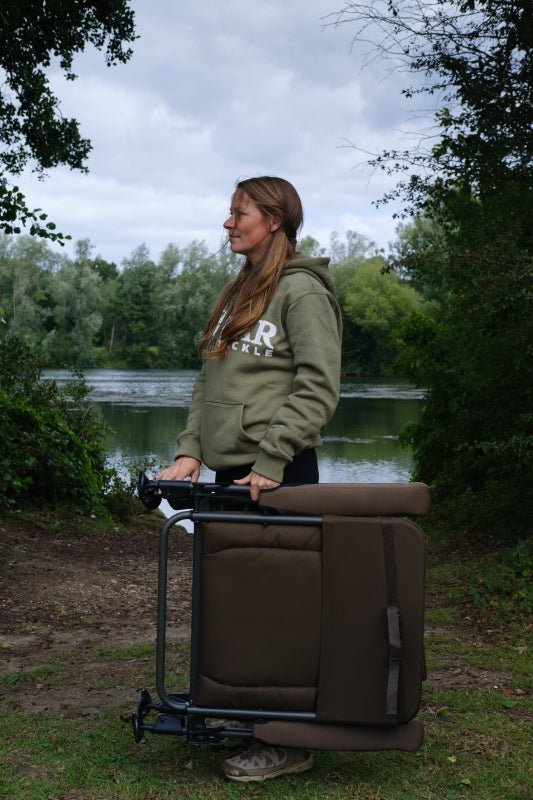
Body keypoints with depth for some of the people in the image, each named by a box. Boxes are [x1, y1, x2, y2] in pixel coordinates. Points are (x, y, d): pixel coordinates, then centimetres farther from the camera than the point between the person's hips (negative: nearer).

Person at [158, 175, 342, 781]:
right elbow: (208, 381, 18)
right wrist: (190, 450, 6)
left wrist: (270, 463, -20)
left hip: (280, 471, -8)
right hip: (229, 467, 8)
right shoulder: (237, 294, 19)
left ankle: (289, 743, 5)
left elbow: (318, 389, -14)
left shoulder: (303, 291, -7)